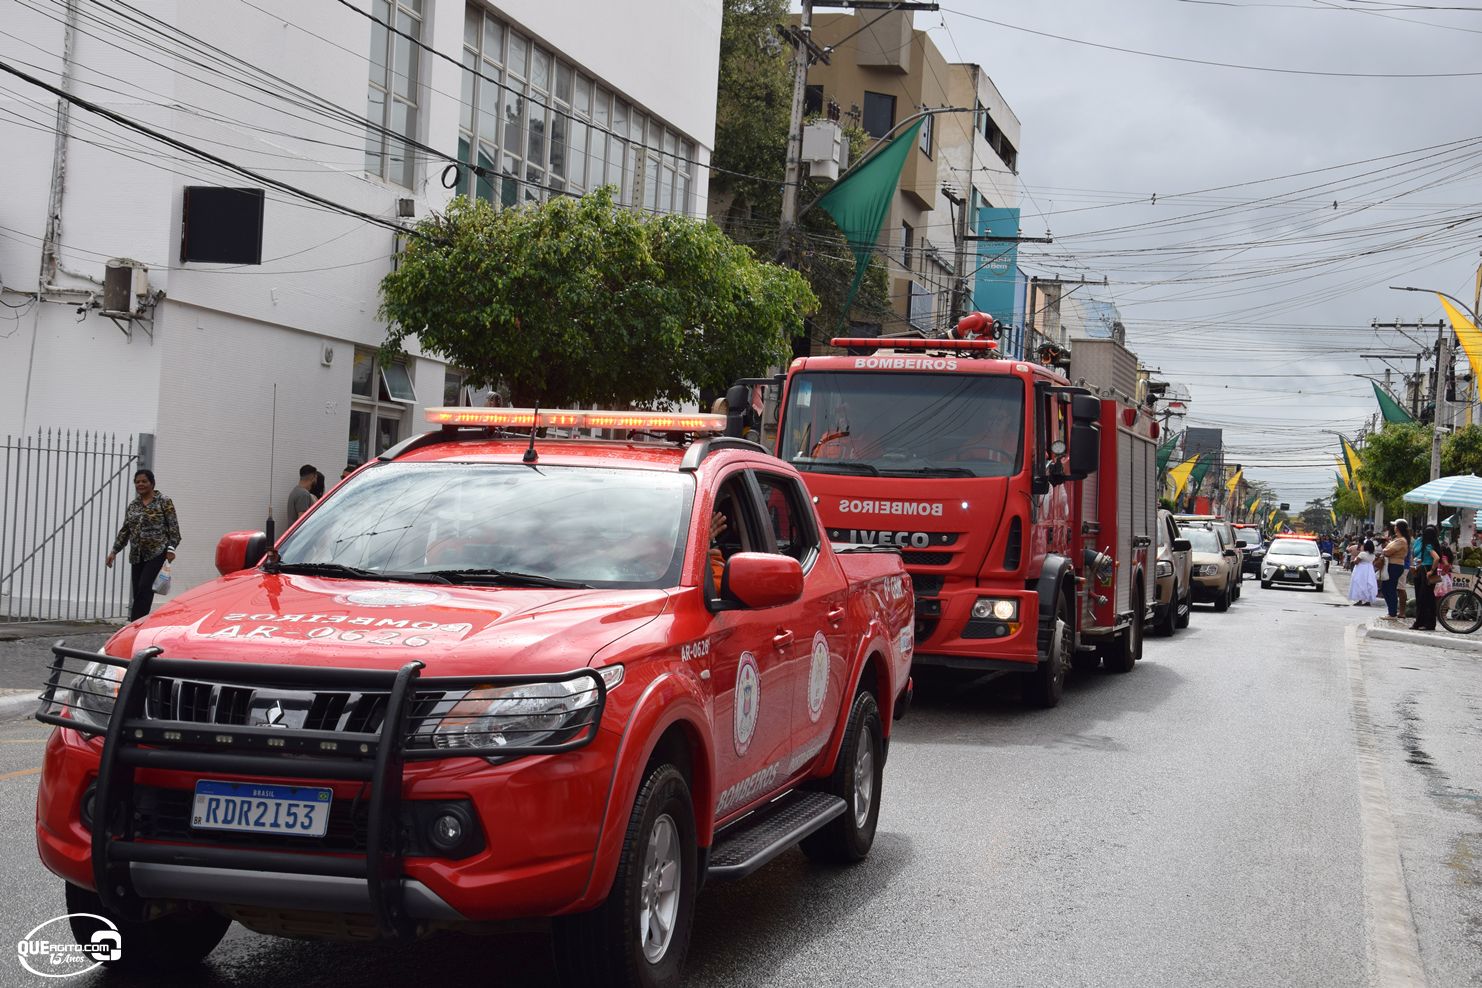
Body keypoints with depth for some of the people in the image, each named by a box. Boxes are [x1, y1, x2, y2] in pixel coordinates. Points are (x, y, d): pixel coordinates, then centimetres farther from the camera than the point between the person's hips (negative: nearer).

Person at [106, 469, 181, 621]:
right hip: (137, 556, 6)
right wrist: (114, 551, 14)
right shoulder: (132, 506, 14)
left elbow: (173, 528, -5)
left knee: (144, 588, -16)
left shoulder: (164, 502, -1)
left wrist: (171, 547, -15)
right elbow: (125, 531, 19)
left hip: (157, 553, -6)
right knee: (137, 592, 3)